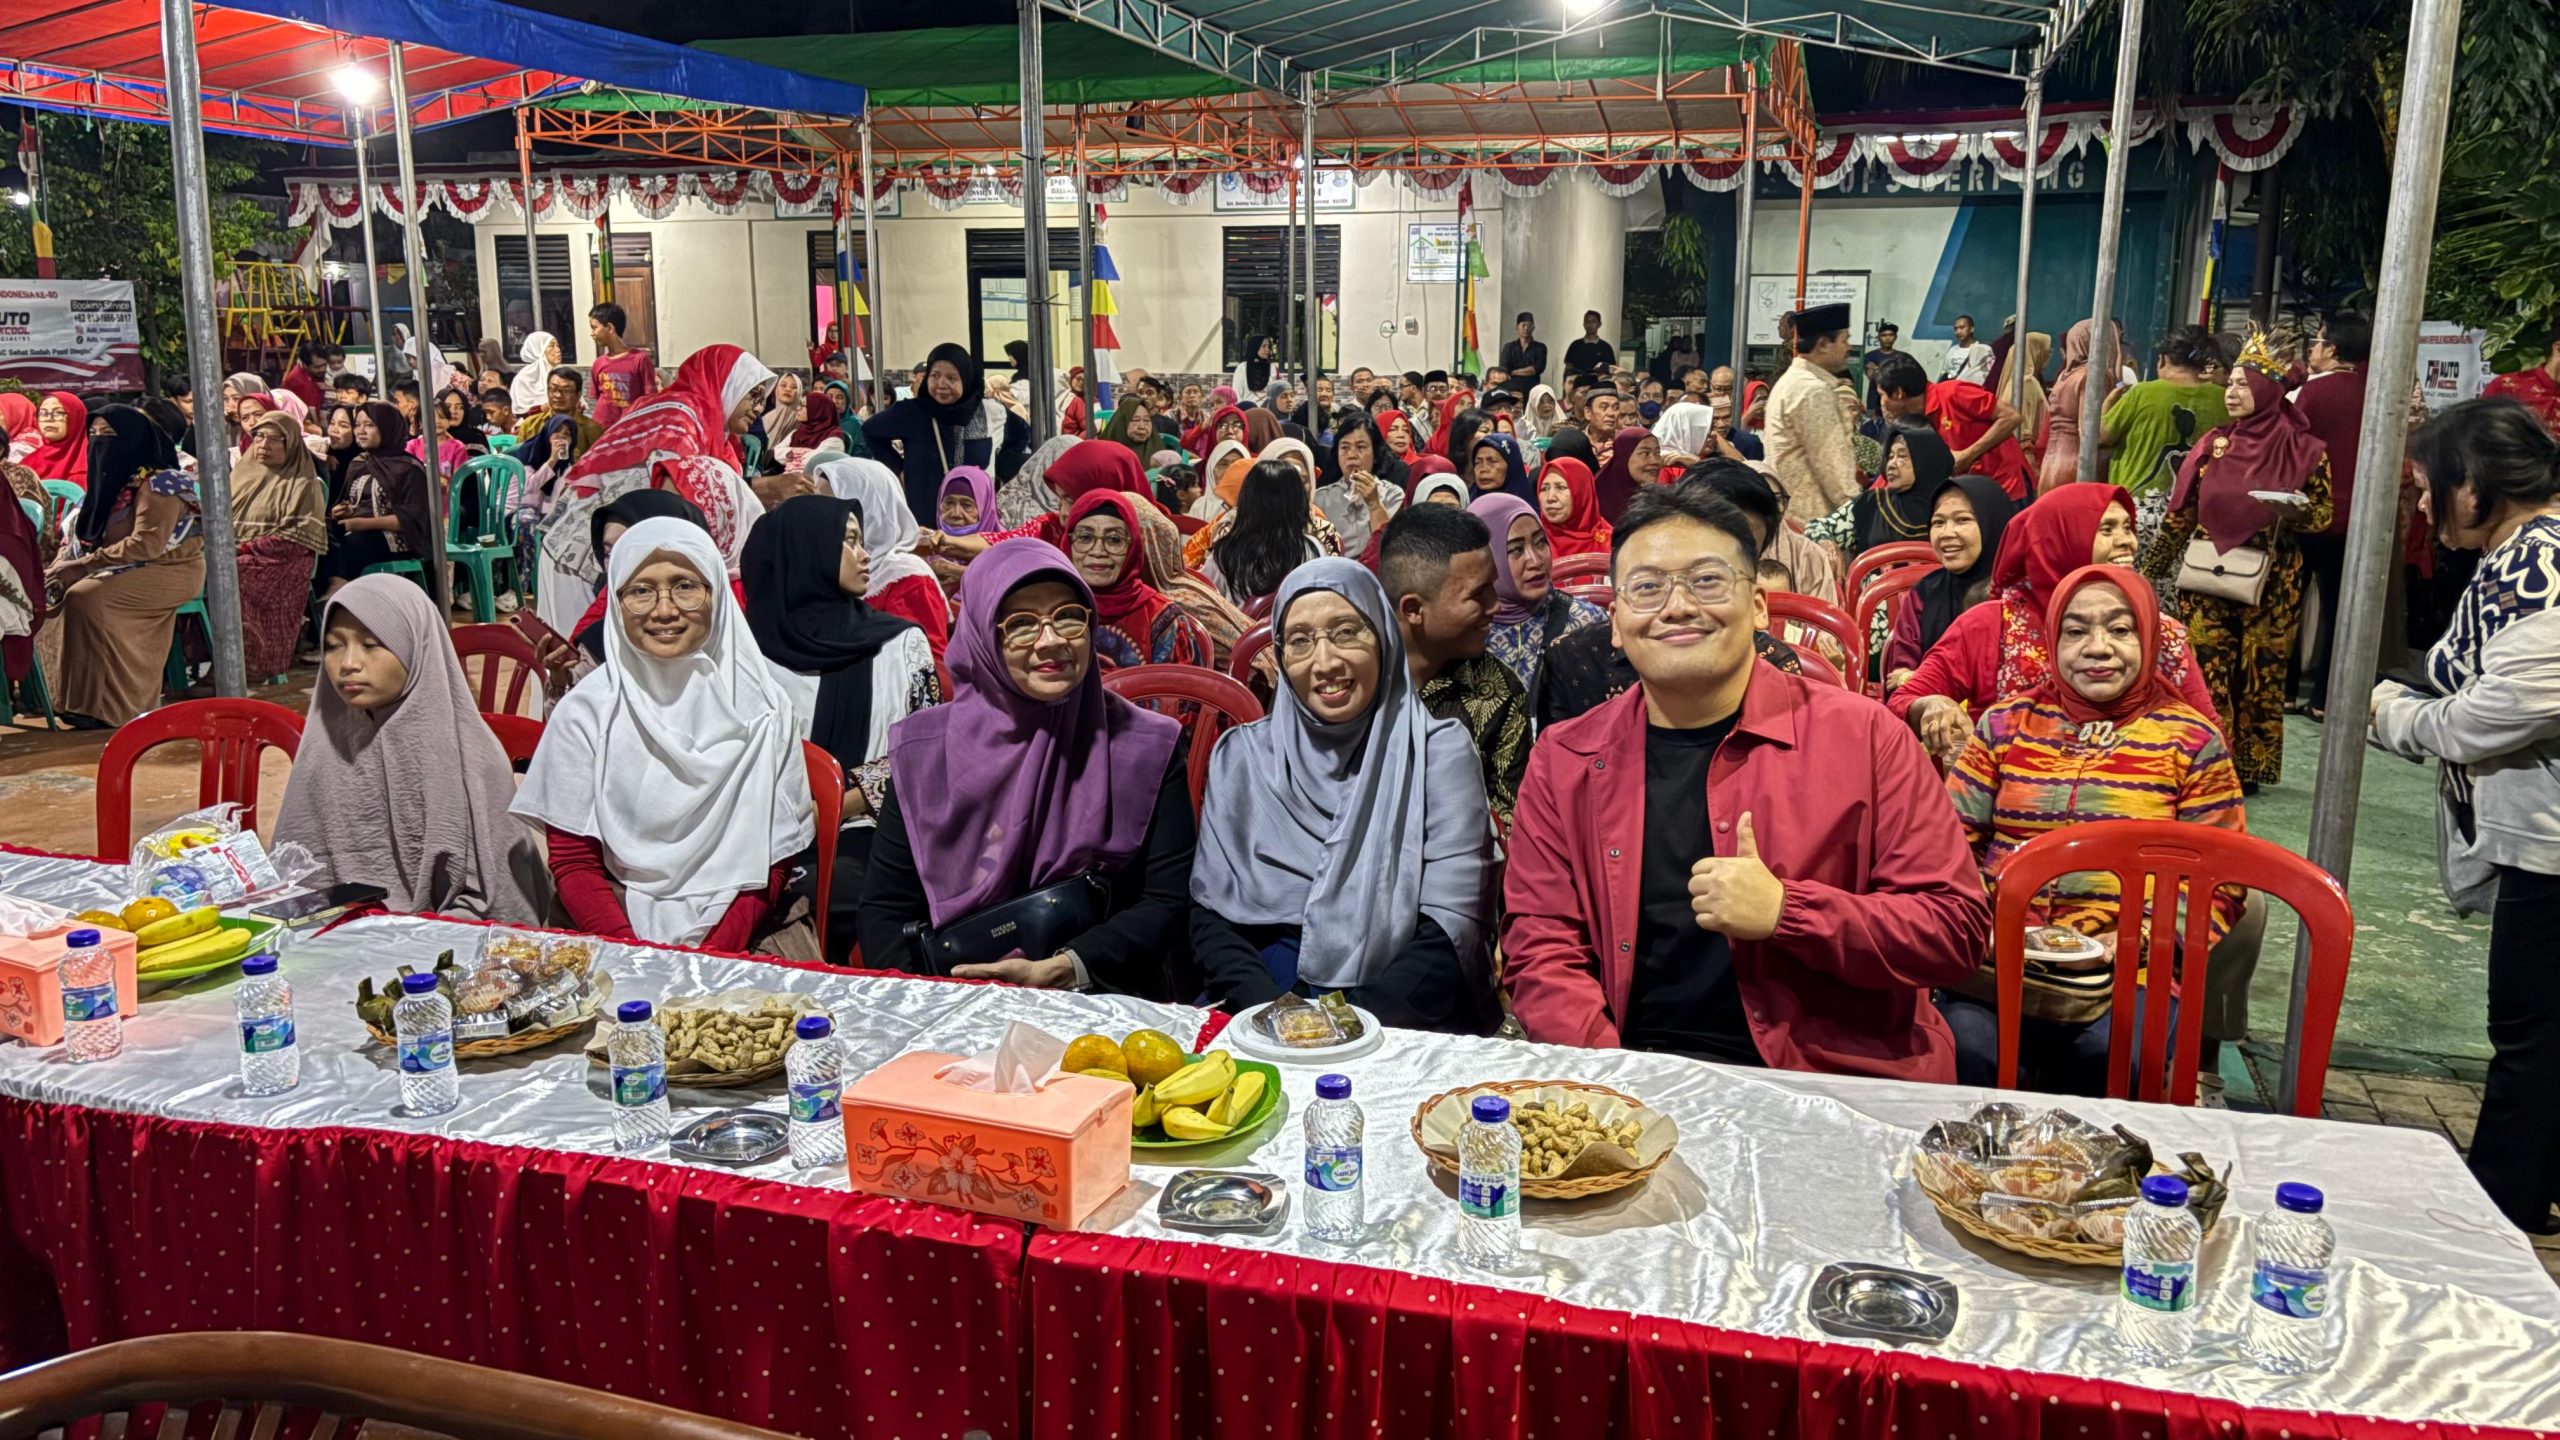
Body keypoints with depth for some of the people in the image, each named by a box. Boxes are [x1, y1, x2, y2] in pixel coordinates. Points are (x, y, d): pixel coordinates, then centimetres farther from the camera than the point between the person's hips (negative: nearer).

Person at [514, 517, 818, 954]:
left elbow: (773, 858, 2)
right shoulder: (585, 712, 0)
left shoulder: (762, 705, 1)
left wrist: (714, 954, -13)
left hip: (746, 934, 1)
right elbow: (572, 862, 1)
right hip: (620, 929, 0)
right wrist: (637, 957, -15)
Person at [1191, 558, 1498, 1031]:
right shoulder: (1241, 756, 10)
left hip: (1399, 1024, -2)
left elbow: (1449, 930, -5)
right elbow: (1210, 911, 6)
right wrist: (1272, 1010, -13)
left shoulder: (1439, 750, 1)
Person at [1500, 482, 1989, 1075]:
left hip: (1840, 1082, -1)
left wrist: (1785, 911, -14)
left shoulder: (1861, 736, 3)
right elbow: (1541, 948, 4)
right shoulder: (1563, 761, 9)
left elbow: (1959, 927, 1)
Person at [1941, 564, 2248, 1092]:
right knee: (1966, 1044, -29)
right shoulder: (2006, 723, 12)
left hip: (2127, 969, 0)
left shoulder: (2191, 741, 8)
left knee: (2113, 1057, -31)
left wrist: (2145, 939, -12)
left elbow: (2221, 880, 5)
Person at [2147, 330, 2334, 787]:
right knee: (2207, 668, 0)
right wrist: (2150, 569, 9)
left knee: (2260, 672, 3)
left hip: (2270, 581, -2)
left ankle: (2249, 765, 13)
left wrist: (2295, 511, -20)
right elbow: (2181, 512, 11)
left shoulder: (2304, 450, -2)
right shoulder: (2213, 444, 7)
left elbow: (2322, 515, 2)